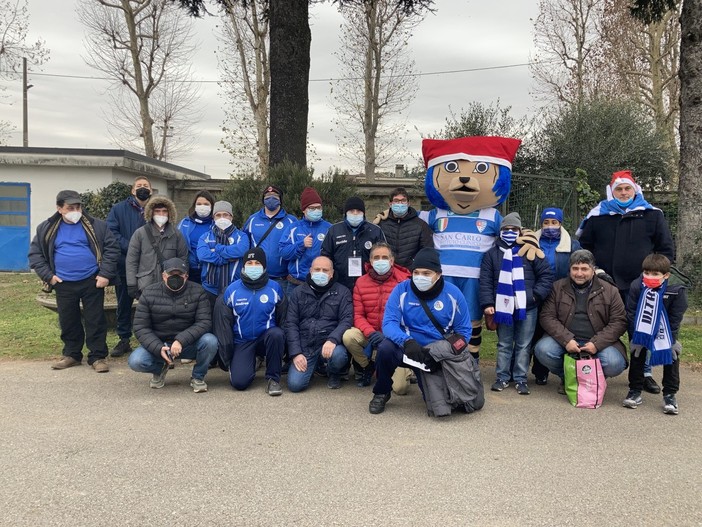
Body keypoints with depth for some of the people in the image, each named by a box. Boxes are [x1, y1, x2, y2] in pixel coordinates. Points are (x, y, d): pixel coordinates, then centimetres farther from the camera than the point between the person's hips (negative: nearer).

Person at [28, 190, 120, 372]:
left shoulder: (96, 226, -2)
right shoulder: (46, 229, 4)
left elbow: (111, 248, -4)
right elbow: (35, 253, 8)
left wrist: (106, 274, -12)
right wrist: (47, 275, -2)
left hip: (92, 282, -2)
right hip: (64, 284, 2)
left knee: (95, 320, 2)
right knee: (68, 321, 12)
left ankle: (98, 356, 11)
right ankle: (71, 354, 28)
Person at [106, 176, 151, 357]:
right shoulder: (118, 209, 5)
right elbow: (111, 232, -6)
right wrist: (131, 248, -17)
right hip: (125, 266, 1)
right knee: (124, 304, 10)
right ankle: (124, 340, 22)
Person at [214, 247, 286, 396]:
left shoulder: (275, 288, -2)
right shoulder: (232, 290, -2)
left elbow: (283, 319, 5)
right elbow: (224, 324, 2)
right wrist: (228, 359, 2)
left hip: (267, 337, 0)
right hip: (242, 342, 0)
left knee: (276, 334, -36)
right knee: (239, 382, -20)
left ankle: (273, 378, -15)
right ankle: (250, 362, 17)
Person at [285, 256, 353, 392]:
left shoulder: (342, 292, 5)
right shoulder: (298, 292, 9)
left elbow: (346, 320, -6)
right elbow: (291, 324, 4)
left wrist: (332, 340, -26)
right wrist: (296, 353, -9)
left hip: (329, 343, -1)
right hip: (304, 345, 1)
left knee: (338, 355, -36)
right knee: (295, 384, -18)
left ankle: (334, 374, 4)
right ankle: (314, 365, 19)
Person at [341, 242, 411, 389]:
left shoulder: (403, 282, -11)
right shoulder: (361, 283, 1)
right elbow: (358, 315, -2)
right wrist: (371, 333, -21)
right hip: (370, 334, 3)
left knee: (400, 387, -13)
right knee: (348, 336, -28)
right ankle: (368, 366, 3)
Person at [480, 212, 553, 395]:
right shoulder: (492, 254, 6)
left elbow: (546, 275, 5)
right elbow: (485, 281, 3)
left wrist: (537, 294, -6)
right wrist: (487, 303, -6)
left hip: (527, 308, 0)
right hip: (503, 307, 1)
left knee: (523, 345, 5)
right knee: (504, 344, 9)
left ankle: (521, 379, 13)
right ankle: (502, 377, 17)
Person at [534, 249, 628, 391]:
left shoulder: (609, 291, 4)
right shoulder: (558, 288, 4)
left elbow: (619, 321, -1)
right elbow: (546, 317, -3)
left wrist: (597, 343, -15)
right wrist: (566, 340, -17)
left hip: (597, 343, 0)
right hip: (565, 340, 1)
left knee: (614, 364, -28)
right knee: (543, 350, -28)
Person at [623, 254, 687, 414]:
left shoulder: (676, 291, -23)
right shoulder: (636, 287, -19)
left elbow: (675, 320, -17)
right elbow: (631, 314, -13)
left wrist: (670, 340, -20)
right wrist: (636, 335, -18)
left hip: (665, 333, -1)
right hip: (642, 332, 1)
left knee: (672, 355, -4)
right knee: (637, 354, 0)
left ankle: (670, 395, 7)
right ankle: (635, 391, 11)